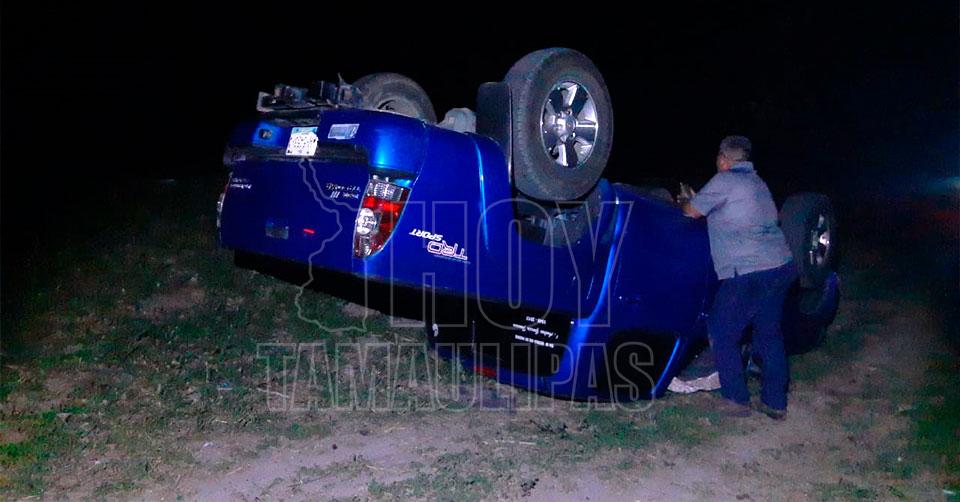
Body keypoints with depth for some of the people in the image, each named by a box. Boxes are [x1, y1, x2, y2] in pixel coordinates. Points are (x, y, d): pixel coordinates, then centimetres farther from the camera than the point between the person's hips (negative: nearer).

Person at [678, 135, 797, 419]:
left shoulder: (725, 180, -7)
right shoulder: (757, 182, 20)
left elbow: (692, 212, 2)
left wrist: (685, 199, 23)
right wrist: (695, 199, 34)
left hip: (748, 274, -9)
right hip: (781, 268, 9)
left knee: (722, 335, 5)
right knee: (770, 335, 17)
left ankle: (737, 400, 10)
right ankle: (775, 403, 23)